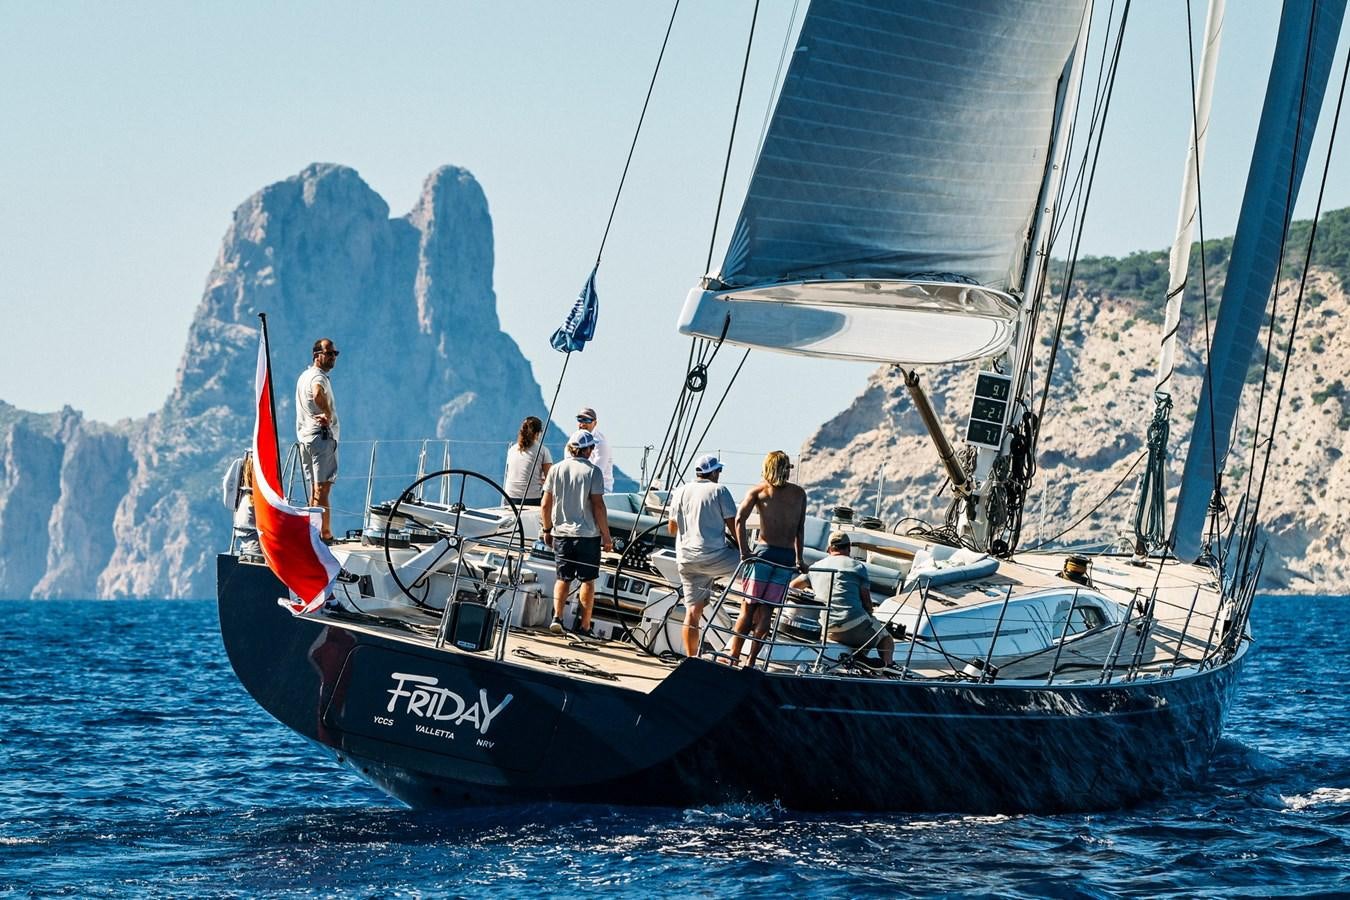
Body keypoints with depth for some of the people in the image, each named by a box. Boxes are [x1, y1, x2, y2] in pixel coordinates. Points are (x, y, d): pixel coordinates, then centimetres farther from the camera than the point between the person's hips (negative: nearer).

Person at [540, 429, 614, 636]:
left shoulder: (556, 470, 2)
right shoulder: (592, 471, -9)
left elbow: (545, 505, 4)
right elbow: (598, 506, -12)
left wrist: (547, 530, 17)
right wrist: (606, 536, -6)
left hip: (562, 533, 3)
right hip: (588, 534, -3)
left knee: (563, 578, 13)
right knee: (587, 580, 7)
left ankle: (557, 617, -4)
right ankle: (585, 625, 9)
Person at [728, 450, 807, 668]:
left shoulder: (759, 490, 5)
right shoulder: (799, 493, 11)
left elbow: (740, 519, -8)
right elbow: (800, 529, 8)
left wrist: (744, 550, -6)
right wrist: (799, 558, 13)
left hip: (764, 552, -2)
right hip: (788, 557, 2)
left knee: (749, 607, 4)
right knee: (767, 609, 6)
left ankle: (734, 657, 1)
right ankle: (751, 660, 3)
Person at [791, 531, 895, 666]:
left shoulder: (815, 567, 15)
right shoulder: (857, 567, 3)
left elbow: (793, 585, 27)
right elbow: (866, 601, 1)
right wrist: (869, 619, 19)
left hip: (828, 631, 5)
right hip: (854, 625, -5)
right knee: (886, 639, 17)